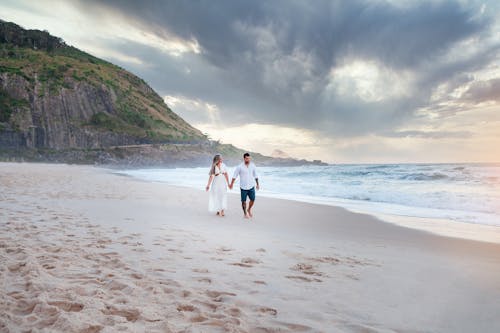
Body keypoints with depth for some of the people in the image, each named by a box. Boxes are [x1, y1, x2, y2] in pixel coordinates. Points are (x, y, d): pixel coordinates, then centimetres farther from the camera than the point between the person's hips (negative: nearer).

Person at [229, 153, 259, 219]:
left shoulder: (253, 166, 1)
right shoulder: (240, 167, -9)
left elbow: (255, 175, 12)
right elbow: (235, 176, -2)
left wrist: (257, 184, 16)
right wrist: (231, 184, -1)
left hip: (251, 186, 3)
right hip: (243, 187, -3)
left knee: (252, 199, 4)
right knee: (244, 201, 2)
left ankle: (249, 210, 31)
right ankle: (245, 213, 20)